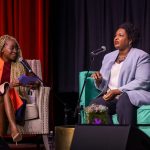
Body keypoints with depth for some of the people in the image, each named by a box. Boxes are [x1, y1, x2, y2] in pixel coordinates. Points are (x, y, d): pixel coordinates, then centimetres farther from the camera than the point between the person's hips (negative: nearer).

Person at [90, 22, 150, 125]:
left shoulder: (141, 56, 2)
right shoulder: (108, 57, 22)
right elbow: (103, 86, 24)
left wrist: (118, 91, -17)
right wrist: (99, 80, -2)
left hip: (133, 95, -5)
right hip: (109, 96, 5)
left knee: (123, 101, -39)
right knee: (95, 105, -27)